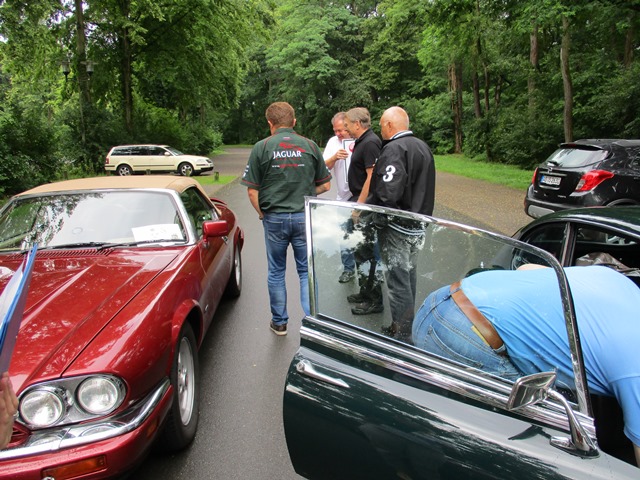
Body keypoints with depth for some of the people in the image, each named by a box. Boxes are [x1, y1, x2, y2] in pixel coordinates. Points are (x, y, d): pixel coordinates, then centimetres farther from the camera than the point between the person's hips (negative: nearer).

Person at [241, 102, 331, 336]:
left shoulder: (261, 147, -4)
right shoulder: (310, 146, 1)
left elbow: (252, 191, -5)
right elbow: (325, 185, 6)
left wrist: (262, 214, 9)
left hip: (274, 218, 0)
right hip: (304, 218, 1)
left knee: (276, 272, 14)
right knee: (307, 271, 10)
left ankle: (279, 322, 26)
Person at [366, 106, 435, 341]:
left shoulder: (394, 149, -18)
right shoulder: (423, 147, 13)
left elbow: (386, 194, -29)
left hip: (397, 229, -10)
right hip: (417, 226, 10)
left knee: (398, 282, -1)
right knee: (408, 276, 20)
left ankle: (401, 335, 9)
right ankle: (407, 329, 35)